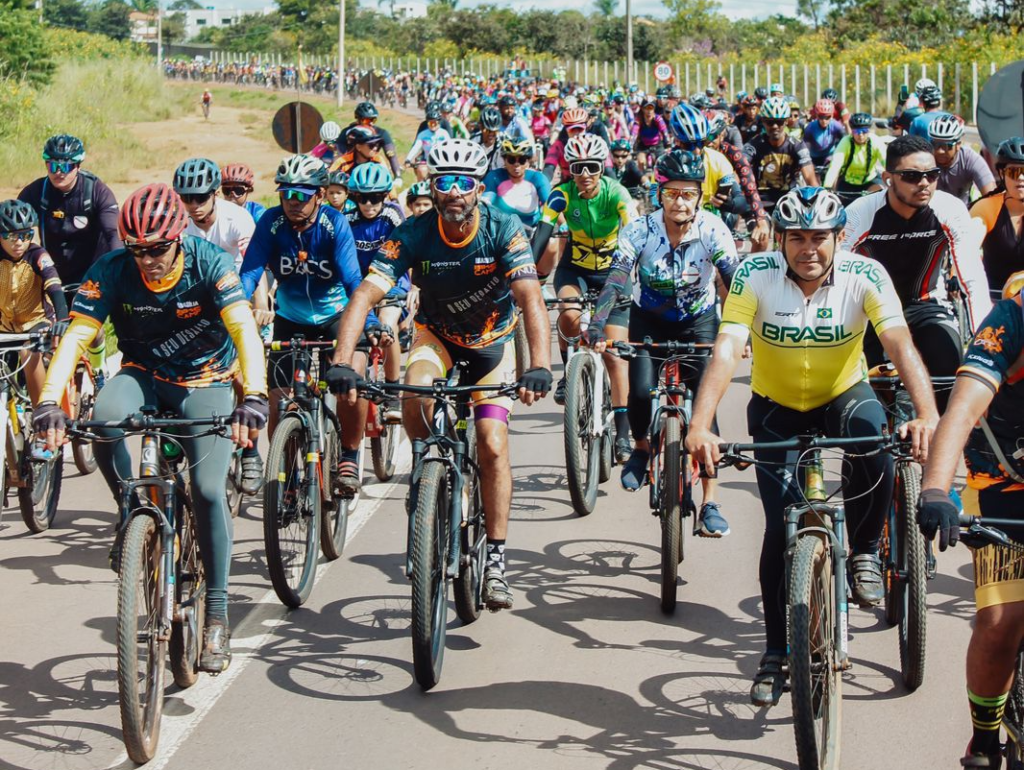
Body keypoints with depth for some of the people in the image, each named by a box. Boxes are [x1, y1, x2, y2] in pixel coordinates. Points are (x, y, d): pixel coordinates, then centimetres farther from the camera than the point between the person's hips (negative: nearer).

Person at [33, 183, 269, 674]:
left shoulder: (209, 264, -23)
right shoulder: (112, 271, -18)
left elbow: (244, 329, -35)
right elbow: (76, 337, -25)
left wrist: (254, 396, -52)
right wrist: (49, 402, -41)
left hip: (204, 381, -1)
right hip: (143, 374, 1)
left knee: (208, 490, -15)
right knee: (103, 420, -33)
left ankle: (216, 614, -1)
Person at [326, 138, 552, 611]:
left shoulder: (503, 231, -26)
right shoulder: (414, 234, -24)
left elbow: (531, 300, -37)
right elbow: (366, 294, -31)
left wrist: (539, 366, -53)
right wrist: (341, 362, -46)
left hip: (492, 341, -1)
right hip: (437, 335, 1)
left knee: (492, 447, -13)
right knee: (416, 394, -32)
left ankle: (496, 560, -2)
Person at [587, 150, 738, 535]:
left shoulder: (713, 230, -23)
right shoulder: (640, 230, -22)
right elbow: (616, 279, -27)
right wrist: (596, 327, -37)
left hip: (697, 320, 0)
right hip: (649, 320, 0)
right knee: (641, 392, -21)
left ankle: (710, 503, -8)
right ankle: (641, 449, 14)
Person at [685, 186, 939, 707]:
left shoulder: (865, 276, -22)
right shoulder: (755, 275, -23)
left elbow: (901, 346, -33)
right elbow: (727, 350, -32)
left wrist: (927, 415, -51)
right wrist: (700, 425, -47)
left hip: (843, 395, 0)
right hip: (776, 408, 0)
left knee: (874, 442, -34)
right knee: (782, 527, -9)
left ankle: (864, 552, -7)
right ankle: (776, 653, 9)